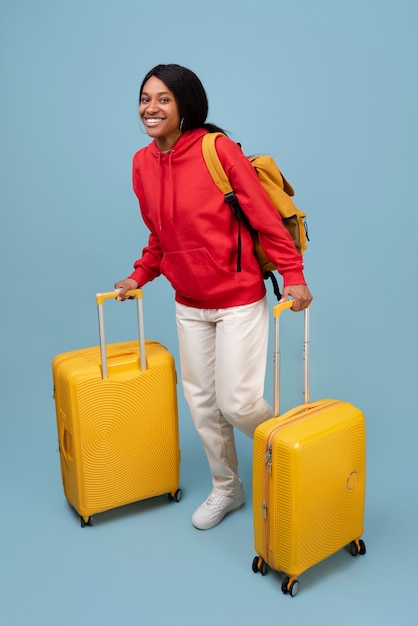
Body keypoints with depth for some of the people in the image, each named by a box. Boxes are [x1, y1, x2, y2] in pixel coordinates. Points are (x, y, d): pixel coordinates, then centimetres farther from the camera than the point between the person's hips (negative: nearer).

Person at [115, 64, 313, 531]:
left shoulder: (218, 149, -15)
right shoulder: (142, 163, 3)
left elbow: (264, 215, -15)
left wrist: (292, 275, -19)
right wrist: (140, 276, 12)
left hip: (239, 301, -6)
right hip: (188, 305, 6)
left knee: (236, 402, -5)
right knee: (201, 401, 12)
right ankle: (226, 489, 35)